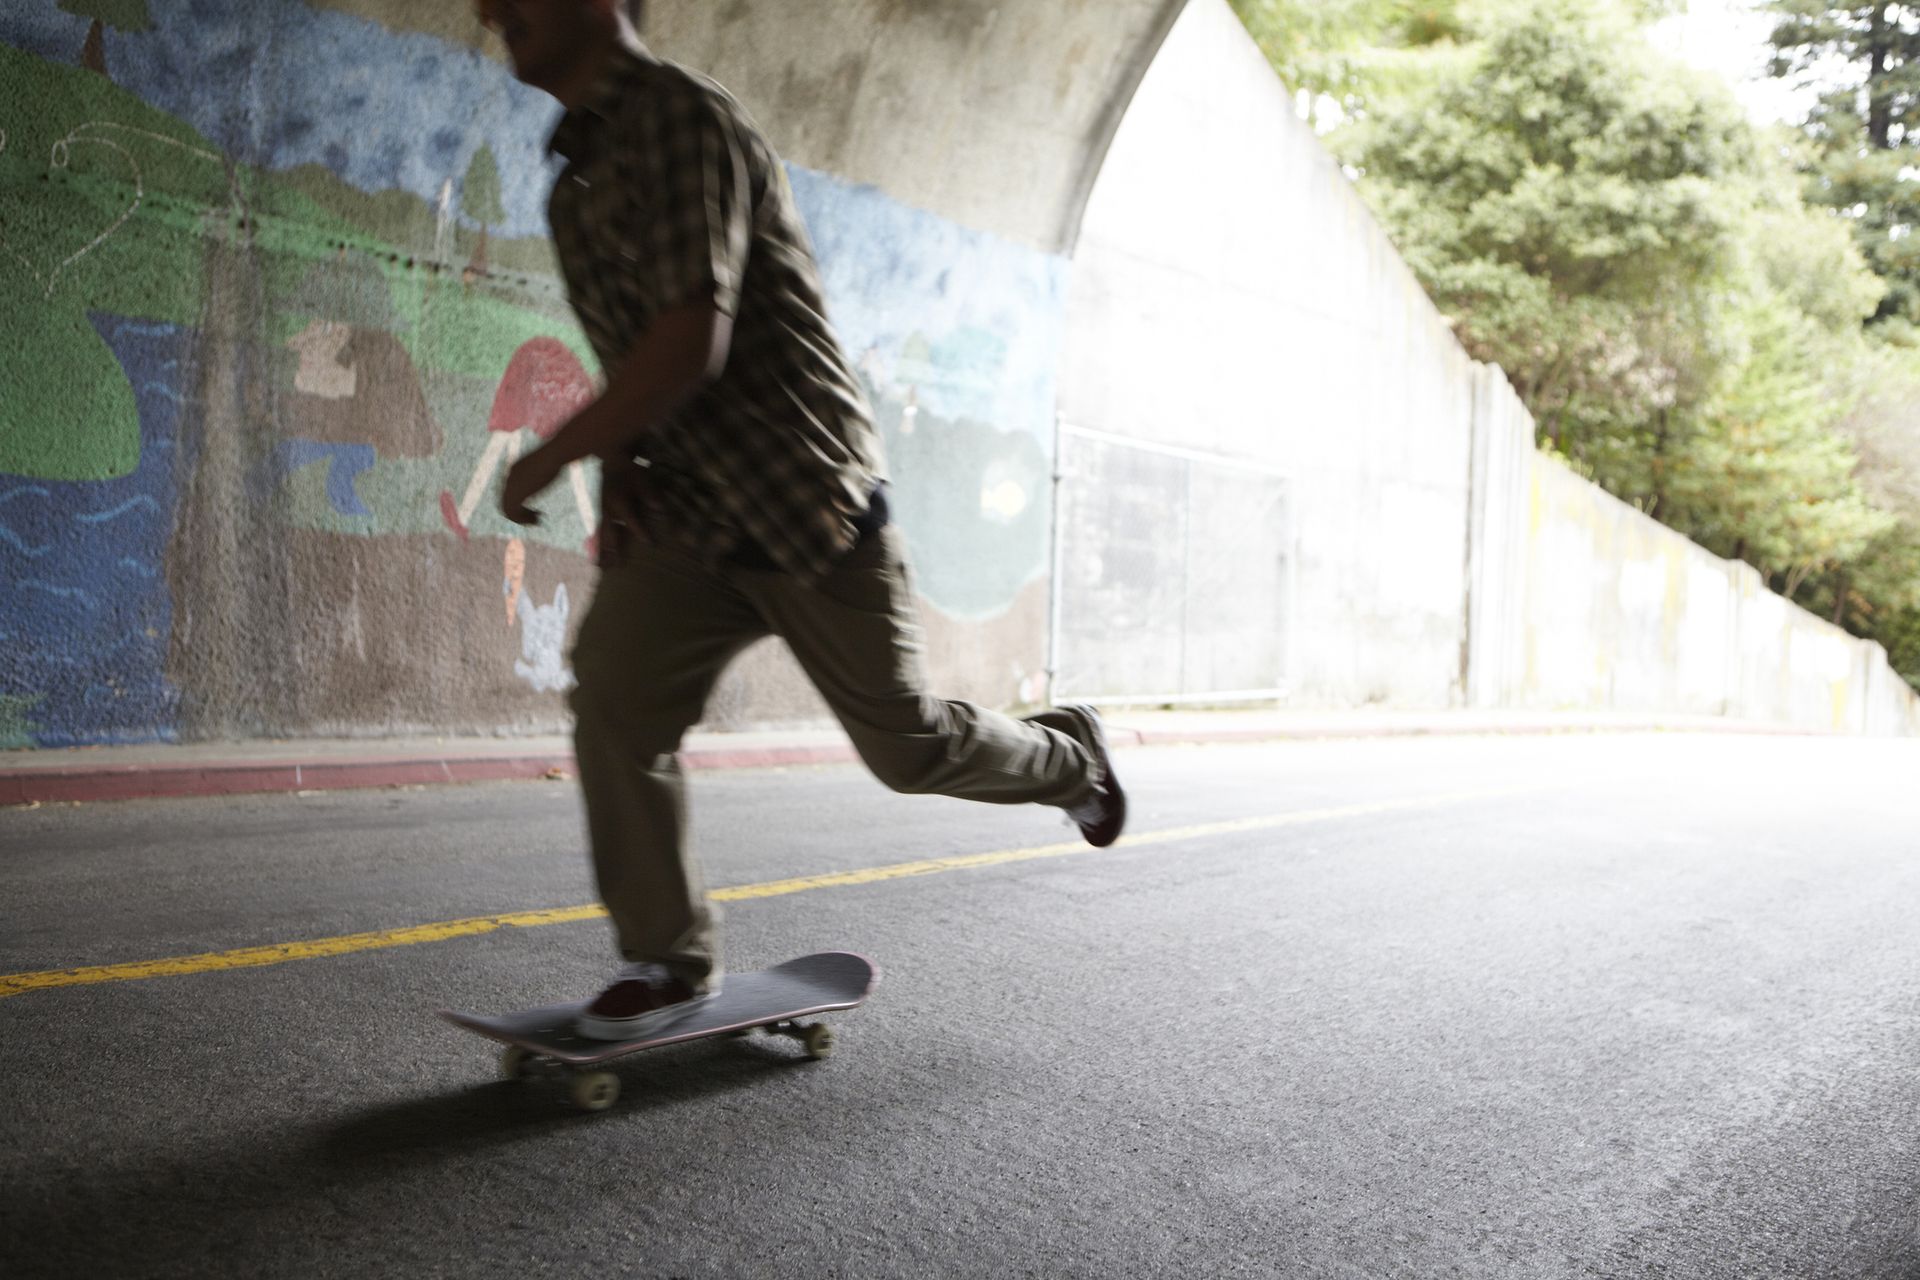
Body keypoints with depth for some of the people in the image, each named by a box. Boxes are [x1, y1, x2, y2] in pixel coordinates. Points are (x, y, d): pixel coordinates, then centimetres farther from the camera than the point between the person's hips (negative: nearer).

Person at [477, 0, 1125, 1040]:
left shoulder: (680, 118, -15)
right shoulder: (574, 181, 15)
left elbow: (690, 343, -26)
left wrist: (550, 458, -17)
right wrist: (618, 467, 8)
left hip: (803, 496, -7)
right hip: (685, 516, 7)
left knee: (904, 742, 3)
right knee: (611, 694, -12)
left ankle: (1068, 756, 33)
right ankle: (670, 958, 3)